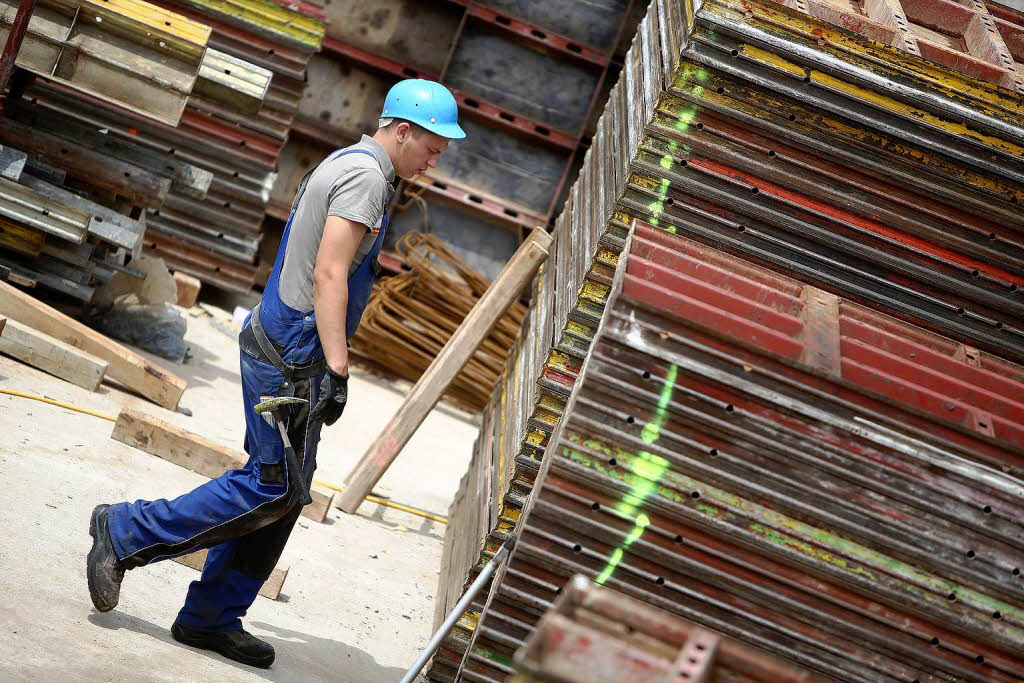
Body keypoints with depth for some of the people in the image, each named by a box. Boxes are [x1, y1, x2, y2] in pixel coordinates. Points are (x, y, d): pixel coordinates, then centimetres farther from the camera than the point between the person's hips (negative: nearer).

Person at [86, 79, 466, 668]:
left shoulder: (347, 166, 19)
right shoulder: (365, 174, -13)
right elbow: (329, 274, -21)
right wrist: (337, 369, -24)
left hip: (282, 349, 11)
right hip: (291, 354, -11)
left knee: (287, 490, 10)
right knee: (275, 488, -8)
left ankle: (212, 619, 13)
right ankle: (125, 533, 0)